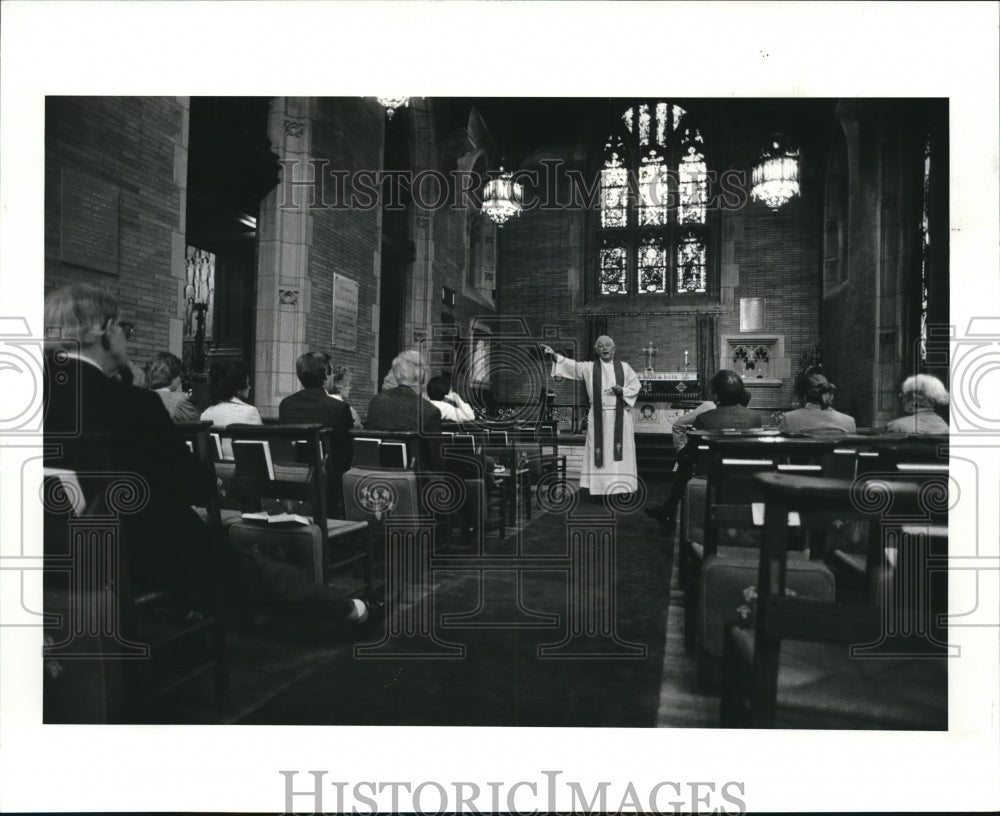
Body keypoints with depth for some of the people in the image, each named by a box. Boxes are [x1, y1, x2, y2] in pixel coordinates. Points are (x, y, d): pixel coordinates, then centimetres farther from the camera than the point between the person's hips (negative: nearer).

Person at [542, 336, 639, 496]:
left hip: (620, 417, 0)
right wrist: (554, 355, -22)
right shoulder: (589, 368, 6)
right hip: (598, 417, 0)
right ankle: (599, 488, 4)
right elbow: (572, 365, -7)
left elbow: (635, 388, 9)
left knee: (619, 452, -2)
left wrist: (622, 390, -11)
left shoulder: (624, 367, 7)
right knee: (599, 452, -1)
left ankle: (621, 487, 4)